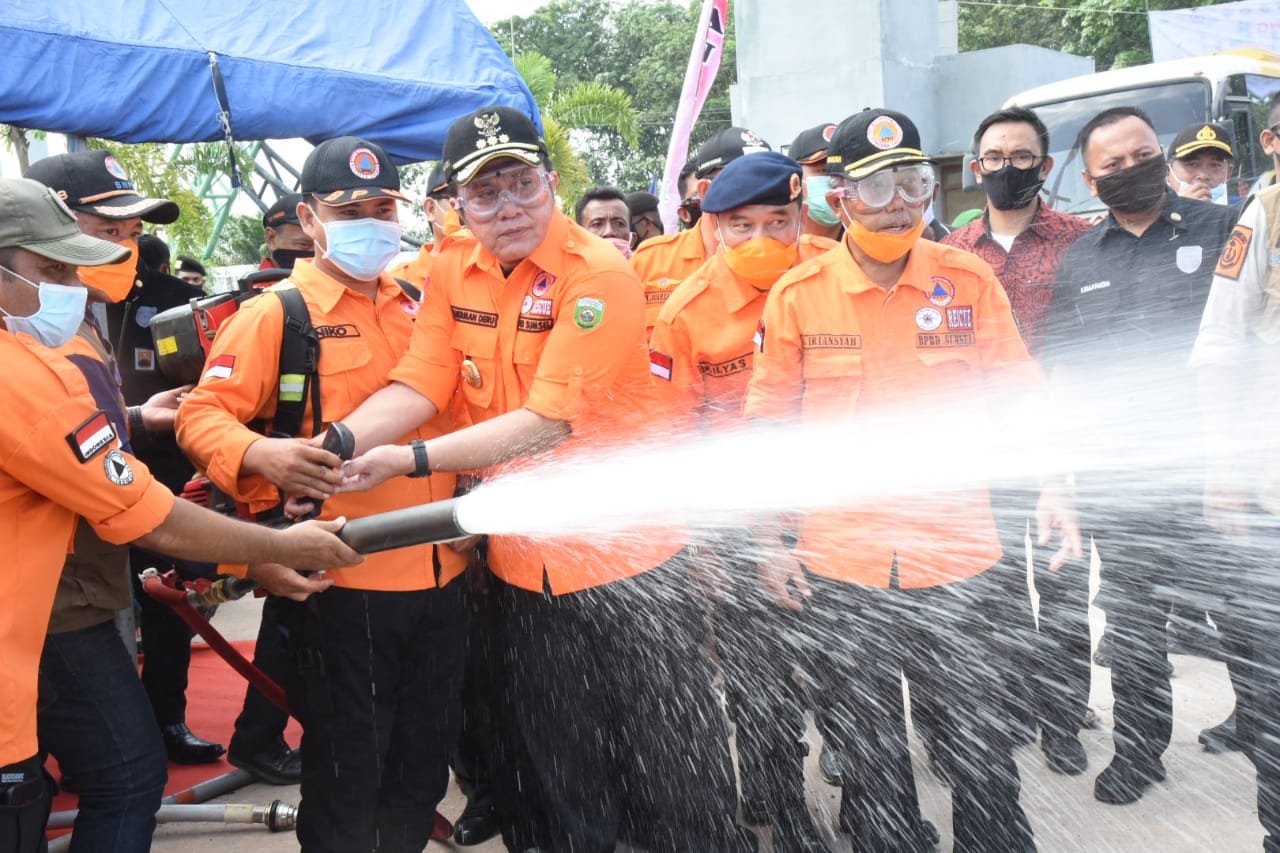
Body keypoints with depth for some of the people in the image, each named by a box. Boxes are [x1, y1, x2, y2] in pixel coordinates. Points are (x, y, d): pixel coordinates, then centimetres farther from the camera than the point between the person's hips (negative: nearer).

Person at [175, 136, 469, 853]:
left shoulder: (418, 306, 13)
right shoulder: (277, 314, -4)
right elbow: (203, 415, -10)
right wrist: (262, 454, -31)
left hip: (440, 575, 6)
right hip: (343, 584, -5)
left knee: (425, 768, 18)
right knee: (347, 776, 6)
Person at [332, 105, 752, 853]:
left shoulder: (599, 276, -17)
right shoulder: (453, 276, 3)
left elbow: (547, 423, -22)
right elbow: (417, 388, -4)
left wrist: (412, 460, -26)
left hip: (623, 555, -5)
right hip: (526, 560, 6)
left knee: (679, 780, 6)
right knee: (565, 776, 21)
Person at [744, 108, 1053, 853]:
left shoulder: (969, 280, -1)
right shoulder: (797, 296, -4)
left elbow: (1018, 399, 6)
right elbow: (769, 427, 2)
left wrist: (1048, 491, -4)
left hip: (957, 555, 0)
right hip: (841, 564, 0)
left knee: (980, 735, 12)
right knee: (866, 749, 15)